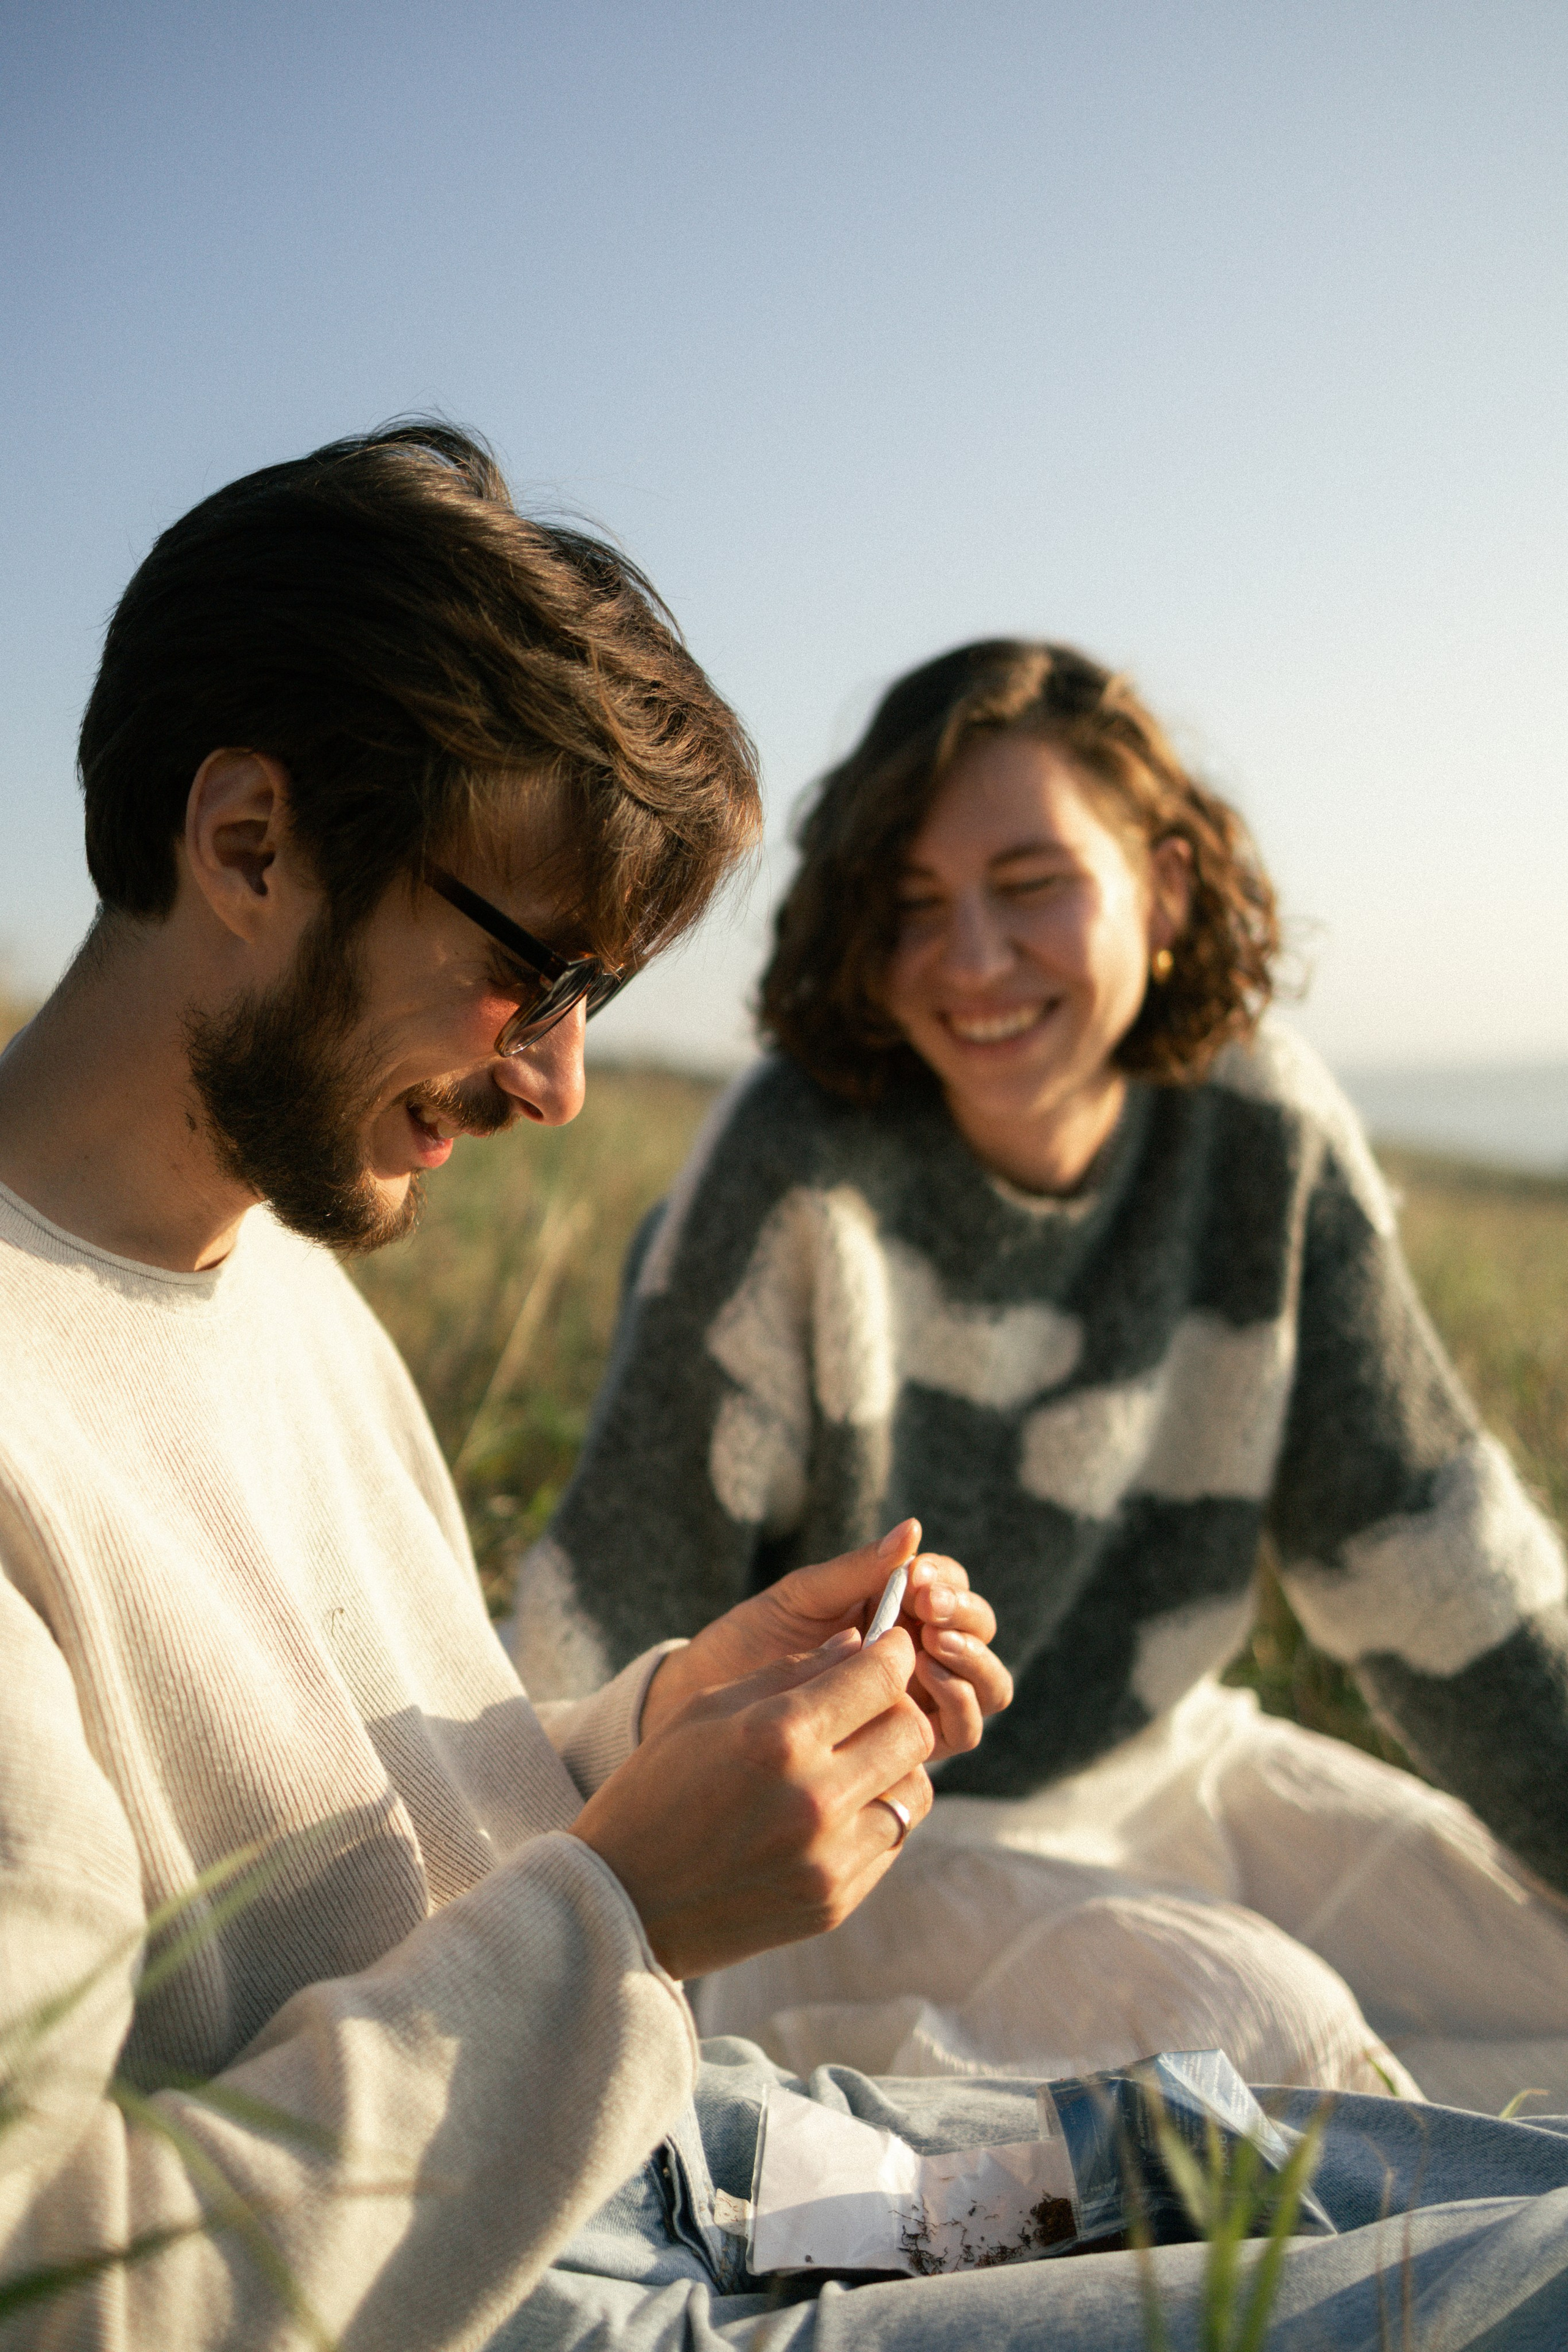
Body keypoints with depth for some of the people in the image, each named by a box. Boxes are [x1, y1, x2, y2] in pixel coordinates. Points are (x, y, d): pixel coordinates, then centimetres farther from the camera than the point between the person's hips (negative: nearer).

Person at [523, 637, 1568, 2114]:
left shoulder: (1266, 1129, -9)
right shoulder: (802, 1161, -23)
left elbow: (1420, 1545, -1)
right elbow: (620, 1605, -19)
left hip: (1158, 1772, 5)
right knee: (1258, 2031, -25)